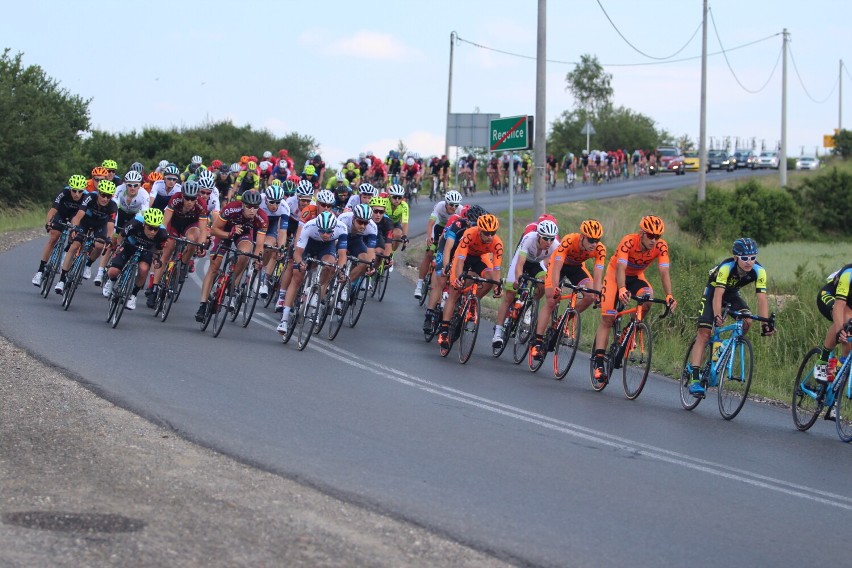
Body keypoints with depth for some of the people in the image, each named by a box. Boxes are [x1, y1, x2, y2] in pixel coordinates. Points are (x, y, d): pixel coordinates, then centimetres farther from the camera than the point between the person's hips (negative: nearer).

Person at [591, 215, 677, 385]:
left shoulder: (661, 246, -22)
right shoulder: (628, 241, -32)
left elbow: (664, 272, -29)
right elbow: (621, 268, -41)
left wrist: (669, 296, -44)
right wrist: (622, 290, -59)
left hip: (636, 277, 3)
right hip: (615, 274, -3)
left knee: (647, 301, -29)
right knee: (607, 318, -13)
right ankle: (599, 363, -11)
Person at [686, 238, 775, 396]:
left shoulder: (759, 271, -26)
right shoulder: (726, 267, -36)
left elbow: (762, 298, -28)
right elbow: (718, 295, -41)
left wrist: (766, 323, -39)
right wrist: (717, 316, -56)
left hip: (732, 294, 4)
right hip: (713, 291, -4)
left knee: (747, 322, -23)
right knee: (704, 333, -16)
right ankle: (694, 378, -21)